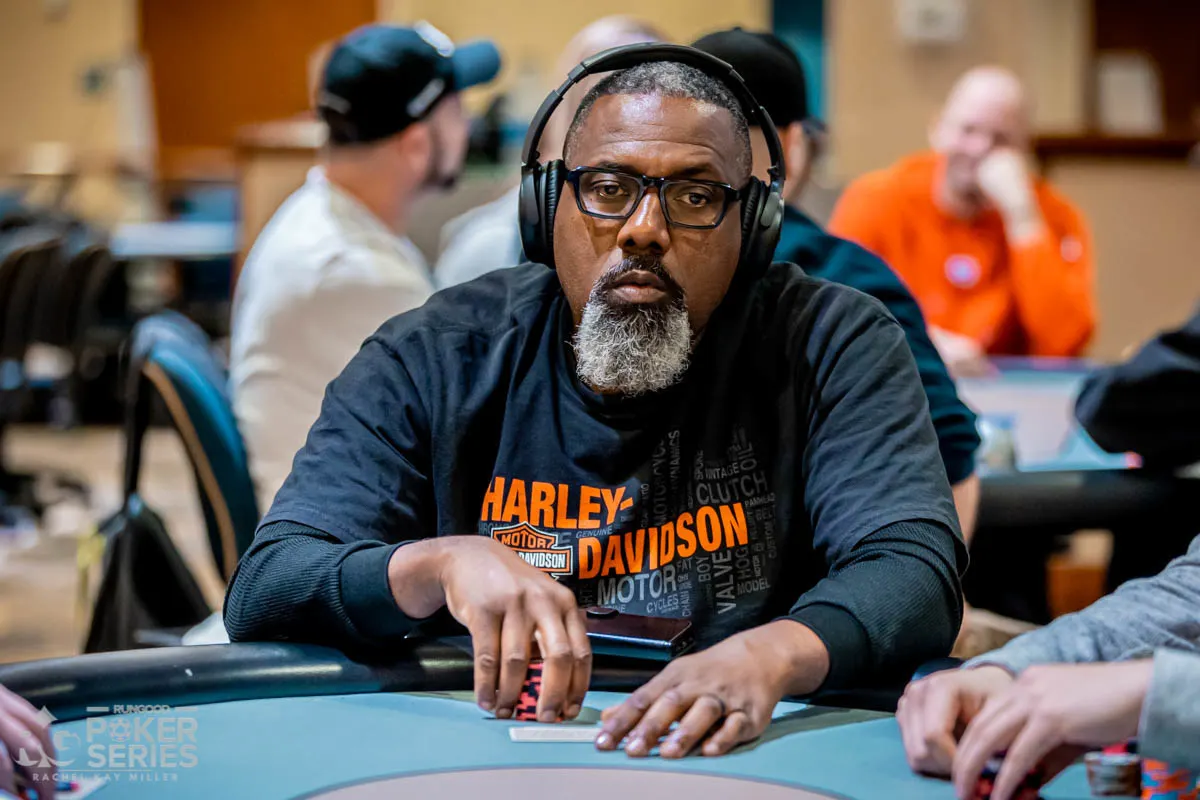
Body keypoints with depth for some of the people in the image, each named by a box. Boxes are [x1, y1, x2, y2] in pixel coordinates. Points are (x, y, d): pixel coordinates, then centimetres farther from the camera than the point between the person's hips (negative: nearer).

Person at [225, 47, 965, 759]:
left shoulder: (834, 349, -2)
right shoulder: (430, 362, -1)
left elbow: (915, 569, -14)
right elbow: (262, 595, -5)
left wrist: (770, 656, -35)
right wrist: (442, 563, -26)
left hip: (737, 764, 0)